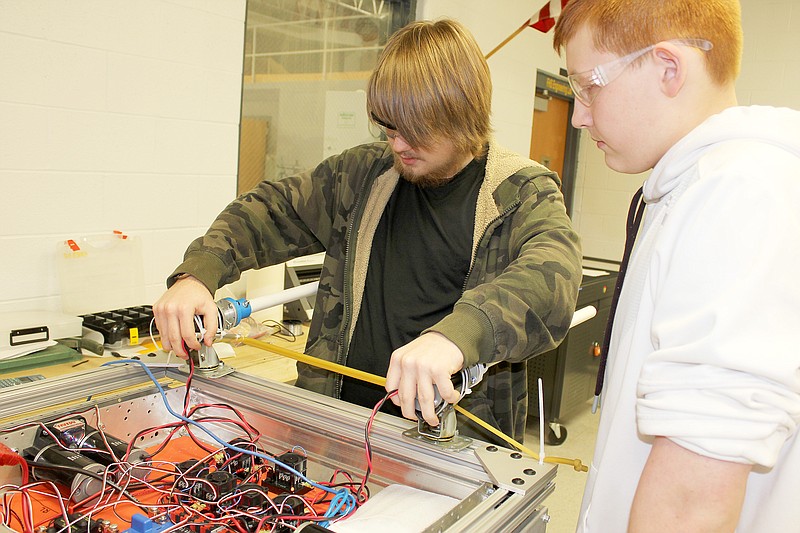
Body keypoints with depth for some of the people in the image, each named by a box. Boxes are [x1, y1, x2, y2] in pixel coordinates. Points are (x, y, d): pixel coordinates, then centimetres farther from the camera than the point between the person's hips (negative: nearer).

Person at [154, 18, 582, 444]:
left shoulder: (525, 195, -4)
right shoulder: (362, 174, 9)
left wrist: (456, 334, -44)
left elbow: (552, 275, -24)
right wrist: (197, 273, -6)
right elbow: (269, 213, 13)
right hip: (337, 419, 3)